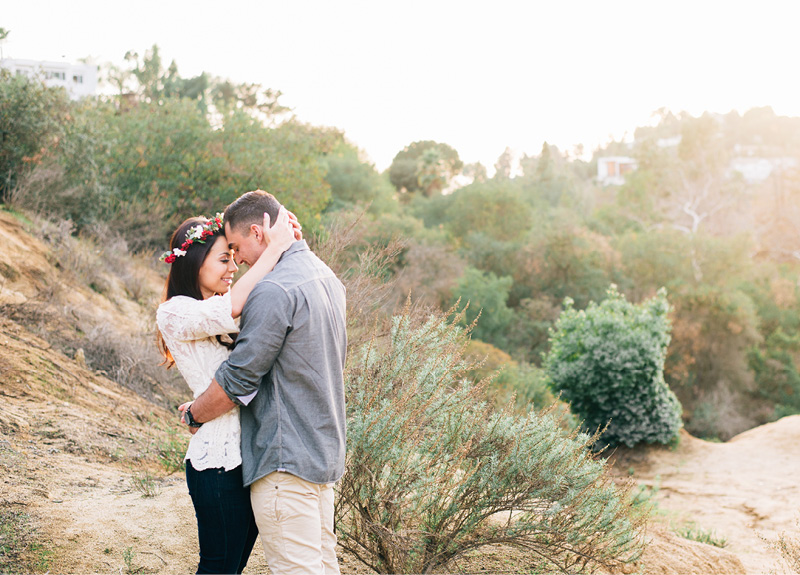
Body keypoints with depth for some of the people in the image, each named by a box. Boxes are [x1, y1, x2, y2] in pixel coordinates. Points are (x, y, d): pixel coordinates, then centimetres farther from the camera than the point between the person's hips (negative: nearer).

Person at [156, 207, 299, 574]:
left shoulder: (222, 308, 15)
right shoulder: (175, 313, -10)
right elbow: (230, 309, -29)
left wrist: (292, 244, -7)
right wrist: (274, 249, -24)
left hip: (252, 454, 8)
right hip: (219, 463, -8)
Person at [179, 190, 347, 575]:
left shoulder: (273, 291, -19)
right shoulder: (326, 277, 11)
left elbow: (239, 378, -16)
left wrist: (194, 414, 0)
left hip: (286, 460, -10)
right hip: (326, 450, 10)